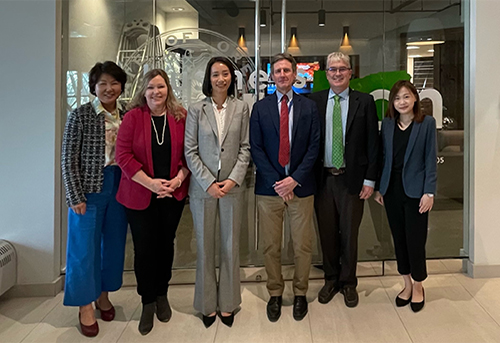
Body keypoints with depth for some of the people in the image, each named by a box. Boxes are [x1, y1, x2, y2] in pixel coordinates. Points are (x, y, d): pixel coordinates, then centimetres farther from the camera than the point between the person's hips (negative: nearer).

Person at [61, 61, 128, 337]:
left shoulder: (127, 116, 4)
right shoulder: (80, 115, -7)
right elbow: (69, 159, -8)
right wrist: (76, 196, -11)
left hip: (119, 187, 4)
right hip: (89, 188, -4)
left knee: (114, 242, 14)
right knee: (85, 245, 5)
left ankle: (103, 294, 34)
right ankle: (85, 305, 22)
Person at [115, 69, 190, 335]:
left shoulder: (181, 117, 1)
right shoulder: (133, 117, -4)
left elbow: (189, 153, 3)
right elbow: (123, 154, -9)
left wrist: (178, 179, -12)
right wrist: (151, 183, -16)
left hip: (173, 194, 2)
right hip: (140, 195, -1)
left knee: (166, 245, 13)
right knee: (144, 249, 4)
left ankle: (162, 295, 34)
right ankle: (148, 302, 23)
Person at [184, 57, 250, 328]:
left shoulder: (241, 108, 4)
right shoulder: (196, 110, 1)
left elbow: (245, 148, 2)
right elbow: (190, 151, -2)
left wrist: (233, 179, -10)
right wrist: (208, 183, -10)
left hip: (232, 186, 1)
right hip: (203, 187, 0)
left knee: (230, 246, 8)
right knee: (205, 247, 8)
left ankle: (227, 303, 24)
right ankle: (207, 304, 24)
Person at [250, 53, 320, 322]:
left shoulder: (309, 107, 5)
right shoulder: (260, 108, 5)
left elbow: (314, 146, 0)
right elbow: (256, 148, -1)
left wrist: (295, 179, -11)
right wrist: (276, 182, -10)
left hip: (300, 186, 0)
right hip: (269, 187, 0)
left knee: (302, 246, 8)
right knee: (271, 247, 9)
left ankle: (300, 293, 27)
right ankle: (275, 293, 26)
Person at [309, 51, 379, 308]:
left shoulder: (364, 102, 1)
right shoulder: (314, 101, 4)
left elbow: (372, 142, 0)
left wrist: (369, 179, -5)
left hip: (352, 179, -1)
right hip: (322, 178, 1)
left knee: (349, 234, 9)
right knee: (327, 232, 12)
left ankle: (348, 283, 28)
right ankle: (331, 279, 31)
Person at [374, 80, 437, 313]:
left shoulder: (427, 123, -3)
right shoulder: (387, 123, 6)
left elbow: (431, 159, -5)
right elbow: (383, 156, 8)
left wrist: (429, 192, -10)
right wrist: (379, 187, 5)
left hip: (415, 190, -3)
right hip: (391, 189, 3)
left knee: (415, 240, 2)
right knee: (399, 239, 11)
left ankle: (418, 287, 24)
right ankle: (407, 284, 28)